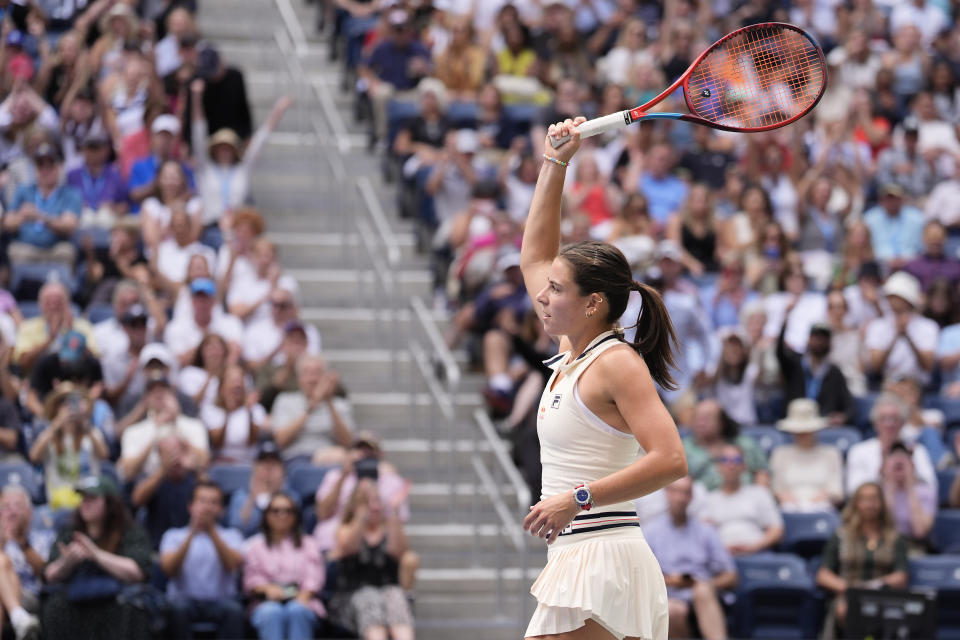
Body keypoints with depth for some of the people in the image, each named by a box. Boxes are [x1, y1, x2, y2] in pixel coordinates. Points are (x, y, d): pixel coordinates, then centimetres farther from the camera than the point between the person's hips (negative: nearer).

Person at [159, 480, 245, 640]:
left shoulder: (231, 535, 15)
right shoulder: (174, 536, 14)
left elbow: (234, 564, -6)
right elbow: (169, 569, -5)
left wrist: (212, 531, -16)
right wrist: (192, 534, -14)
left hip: (219, 600, 0)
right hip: (185, 598, 0)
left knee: (233, 609, -33)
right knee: (178, 607, -35)